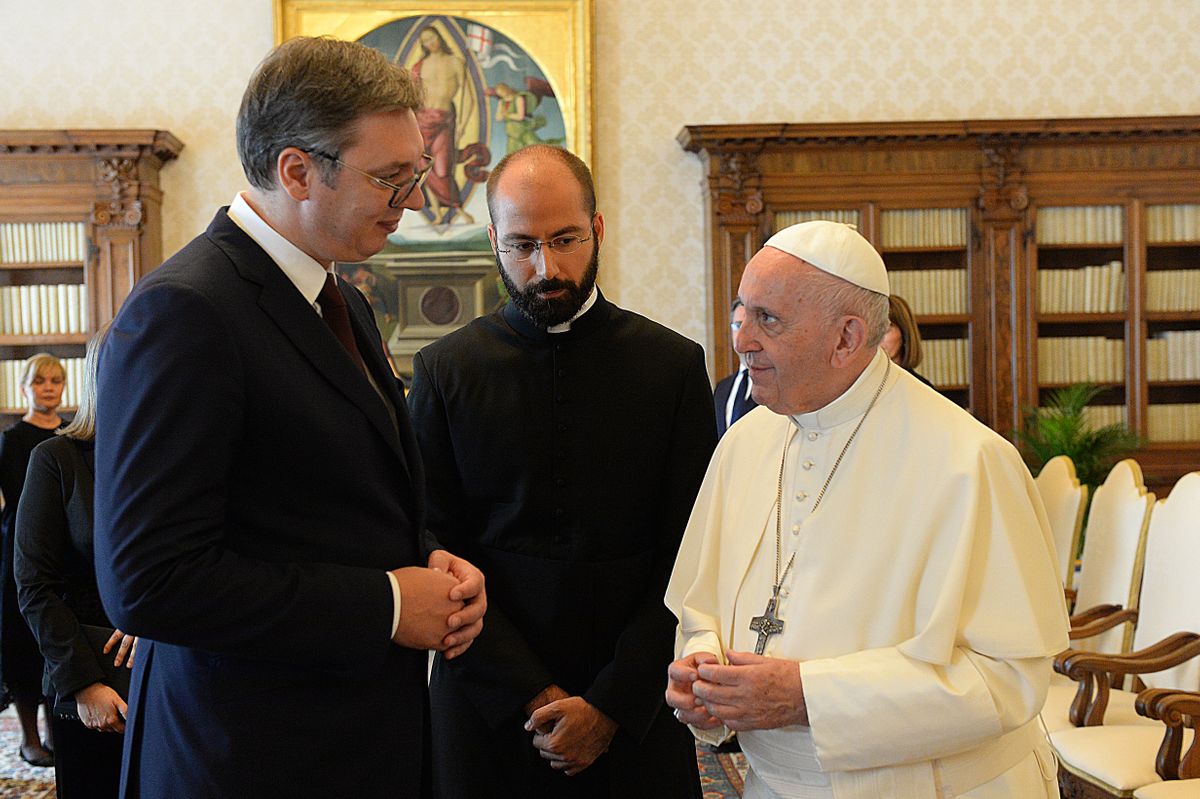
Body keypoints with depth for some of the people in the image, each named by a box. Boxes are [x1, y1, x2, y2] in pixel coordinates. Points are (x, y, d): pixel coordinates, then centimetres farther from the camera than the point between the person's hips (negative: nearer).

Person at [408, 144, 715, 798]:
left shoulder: (674, 364, -1)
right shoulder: (443, 371, -1)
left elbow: (685, 556, -3)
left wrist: (611, 704, -10)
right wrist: (533, 695, -11)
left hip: (634, 711, 0)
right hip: (489, 711, 0)